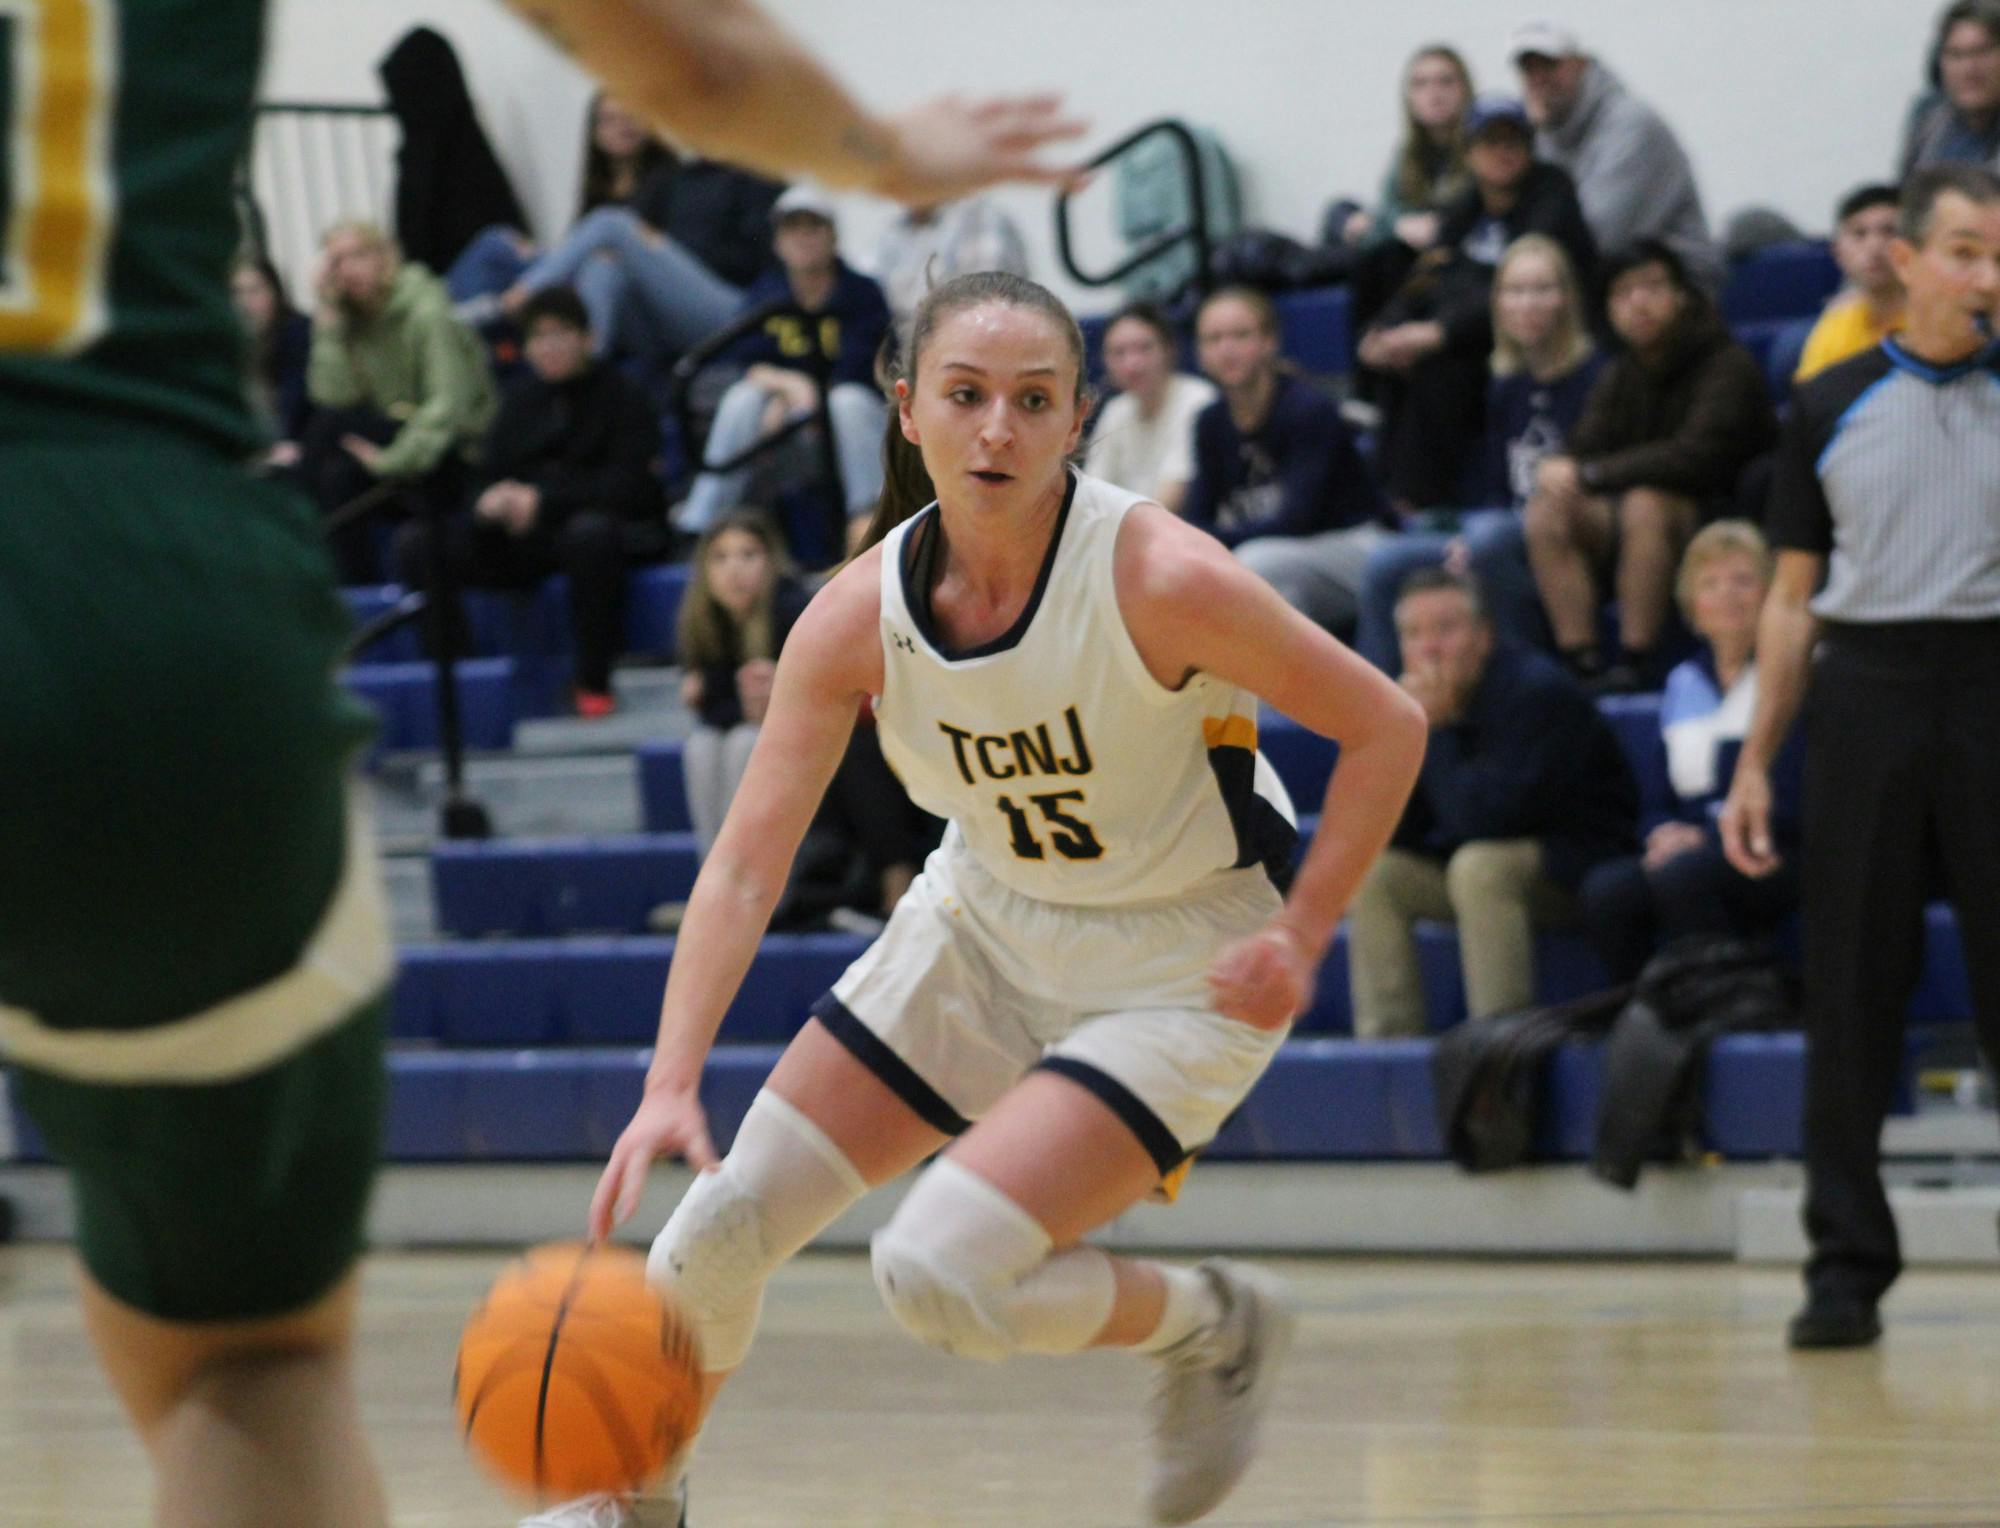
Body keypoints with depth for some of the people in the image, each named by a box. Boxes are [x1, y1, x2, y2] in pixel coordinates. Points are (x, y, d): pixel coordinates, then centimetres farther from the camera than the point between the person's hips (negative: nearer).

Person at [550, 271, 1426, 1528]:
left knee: (937, 1273, -22)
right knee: (722, 1227, 4)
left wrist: (1300, 940, -19)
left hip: (1174, 973, -5)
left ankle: (1219, 1325, 6)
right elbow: (746, 865, -15)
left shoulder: (1160, 576, -27)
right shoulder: (860, 614, -15)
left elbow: (1387, 729, -16)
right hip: (980, 929, 5)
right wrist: (672, 1084, -26)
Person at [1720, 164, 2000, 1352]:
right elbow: (1796, 596, 12)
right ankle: (1847, 1264, 7)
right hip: (1865, 689, 1)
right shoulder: (1831, 408, 9)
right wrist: (1757, 764, 7)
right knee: (1852, 992, 1)